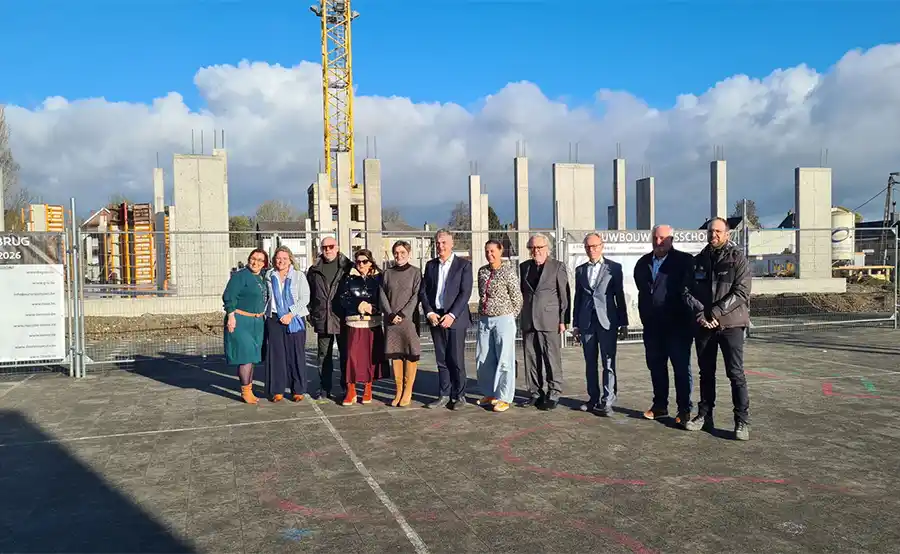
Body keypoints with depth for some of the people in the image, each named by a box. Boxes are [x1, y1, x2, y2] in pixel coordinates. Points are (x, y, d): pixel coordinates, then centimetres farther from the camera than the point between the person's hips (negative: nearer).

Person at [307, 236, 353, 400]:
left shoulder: (348, 268, 1)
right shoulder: (314, 270, 10)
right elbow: (308, 294, 14)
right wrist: (310, 313, 8)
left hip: (343, 319, -3)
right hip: (322, 319, 3)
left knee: (345, 355, 4)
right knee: (323, 356, 10)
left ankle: (347, 387, 14)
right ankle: (324, 388, 20)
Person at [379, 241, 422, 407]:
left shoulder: (415, 272, 2)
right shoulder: (387, 273, 11)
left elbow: (416, 296, -5)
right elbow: (383, 296, 6)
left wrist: (402, 314, -13)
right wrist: (392, 314, -9)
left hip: (409, 318, -3)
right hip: (391, 320, 3)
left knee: (410, 354, -2)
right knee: (395, 354, 4)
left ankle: (408, 392, 6)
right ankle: (398, 391, 11)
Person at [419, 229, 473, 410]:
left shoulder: (464, 264, -1)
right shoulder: (430, 265, 12)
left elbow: (465, 292, -8)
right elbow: (423, 291, 9)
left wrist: (452, 315, -15)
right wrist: (429, 313, -5)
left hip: (455, 318, -4)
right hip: (435, 318, 4)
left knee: (457, 360, -1)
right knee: (441, 360, 8)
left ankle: (459, 396, 10)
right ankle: (444, 395, 16)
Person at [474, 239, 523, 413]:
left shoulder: (508, 271, -8)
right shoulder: (482, 271, 9)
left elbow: (517, 298, -4)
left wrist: (509, 317, 3)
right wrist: (483, 314, 16)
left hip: (503, 319, -6)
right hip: (484, 319, 6)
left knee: (504, 360, -2)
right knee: (483, 359, 10)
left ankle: (504, 398, 6)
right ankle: (489, 393, 25)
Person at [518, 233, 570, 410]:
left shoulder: (558, 266, 1)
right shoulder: (524, 266, 13)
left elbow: (565, 295, -1)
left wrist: (563, 320, -6)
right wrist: (521, 316, 9)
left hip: (550, 321, -4)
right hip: (528, 321, 4)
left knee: (552, 359, -2)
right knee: (531, 359, 6)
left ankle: (553, 395, 7)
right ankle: (535, 394, 15)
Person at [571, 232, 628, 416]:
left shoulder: (614, 267, 3)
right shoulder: (580, 270, 13)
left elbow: (620, 296, 2)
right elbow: (578, 297, 13)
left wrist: (623, 323, 0)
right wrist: (575, 323, 10)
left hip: (607, 321, -3)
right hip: (586, 321, 3)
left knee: (608, 363, -3)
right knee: (590, 363, 7)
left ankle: (607, 402, 0)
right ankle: (593, 398, 16)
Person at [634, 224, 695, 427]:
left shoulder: (684, 260, -6)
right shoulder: (643, 263, 11)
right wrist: (645, 316, 12)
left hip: (677, 325, -5)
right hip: (652, 326, 5)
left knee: (682, 368, 2)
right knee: (655, 366, 12)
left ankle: (685, 409, 9)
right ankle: (660, 405, 24)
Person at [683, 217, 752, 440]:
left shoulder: (737, 258, -2)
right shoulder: (698, 261, 11)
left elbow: (741, 292, -11)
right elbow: (687, 291, 7)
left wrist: (717, 312, -17)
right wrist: (699, 312, -9)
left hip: (730, 323, -4)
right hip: (703, 324, 4)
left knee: (736, 373, -5)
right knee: (706, 372, 12)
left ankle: (742, 422, 1)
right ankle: (704, 415, 22)